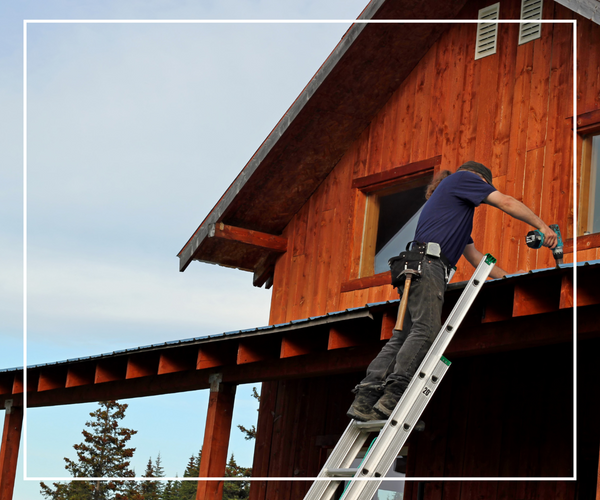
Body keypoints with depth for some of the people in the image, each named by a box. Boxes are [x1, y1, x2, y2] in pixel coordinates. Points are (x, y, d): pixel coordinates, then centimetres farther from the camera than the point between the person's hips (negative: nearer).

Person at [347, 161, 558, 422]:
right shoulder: (464, 178, 14)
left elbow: (473, 255, 38)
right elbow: (506, 202, 4)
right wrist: (542, 226, 9)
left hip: (416, 266, 9)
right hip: (428, 263, -9)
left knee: (402, 337, -1)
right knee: (426, 330, -19)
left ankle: (364, 400, -11)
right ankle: (392, 397, -29)